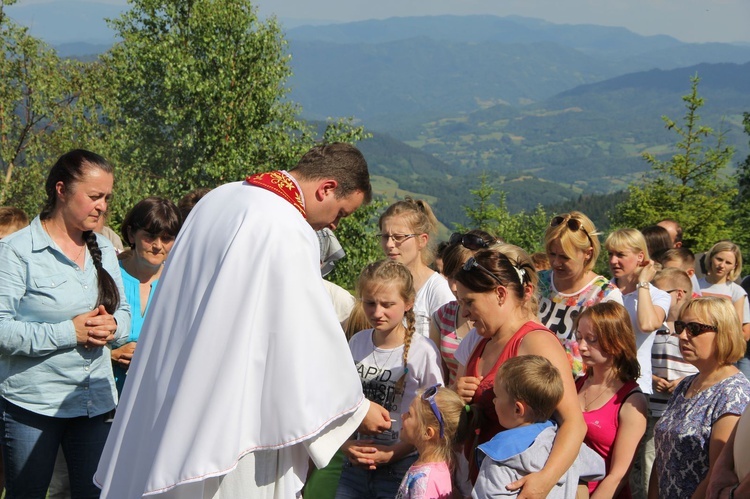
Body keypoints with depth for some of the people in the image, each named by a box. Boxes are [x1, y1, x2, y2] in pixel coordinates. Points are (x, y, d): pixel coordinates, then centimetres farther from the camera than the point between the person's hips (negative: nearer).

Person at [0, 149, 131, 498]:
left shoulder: (104, 251, 11)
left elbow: (123, 312, 16)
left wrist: (113, 326, -8)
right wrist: (69, 333, -21)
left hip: (96, 403, 5)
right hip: (31, 405, -5)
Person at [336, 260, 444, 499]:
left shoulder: (423, 352, -11)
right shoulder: (356, 343, 2)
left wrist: (392, 453, -16)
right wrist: (346, 444, -6)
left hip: (400, 468, -4)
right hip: (355, 464, 4)